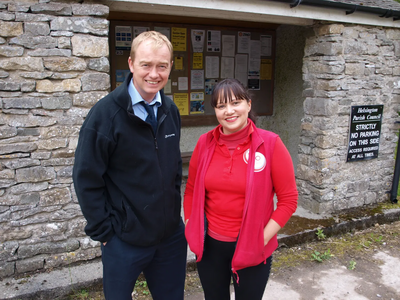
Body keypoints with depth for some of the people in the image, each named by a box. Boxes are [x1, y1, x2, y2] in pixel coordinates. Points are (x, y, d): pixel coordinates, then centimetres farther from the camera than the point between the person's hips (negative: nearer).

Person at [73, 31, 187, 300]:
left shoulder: (171, 111, 1)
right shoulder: (106, 113, -16)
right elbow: (86, 179, -13)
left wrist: (174, 206, 9)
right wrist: (103, 232, -10)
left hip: (171, 234, 5)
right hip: (124, 238, -5)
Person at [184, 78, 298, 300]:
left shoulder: (270, 144, -13)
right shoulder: (205, 143, -4)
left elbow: (289, 199, -10)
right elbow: (191, 190, 6)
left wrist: (263, 238, -13)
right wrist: (191, 228, 2)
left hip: (252, 248, -2)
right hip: (209, 244, 3)